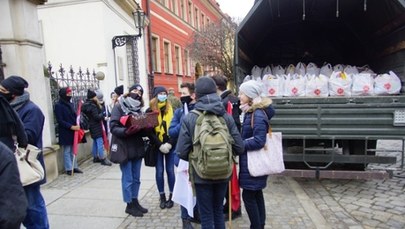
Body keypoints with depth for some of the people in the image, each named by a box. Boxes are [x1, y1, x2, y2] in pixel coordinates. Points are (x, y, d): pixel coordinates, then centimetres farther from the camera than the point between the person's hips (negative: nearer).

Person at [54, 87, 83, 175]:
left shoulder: (70, 104, 10)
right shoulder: (58, 105, -10)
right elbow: (60, 121, -15)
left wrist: (77, 125, 0)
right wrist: (71, 127, -21)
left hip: (73, 131, 7)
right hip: (65, 132, -7)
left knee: (73, 150, 13)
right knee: (67, 151, 2)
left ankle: (74, 167, 21)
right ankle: (69, 169, 10)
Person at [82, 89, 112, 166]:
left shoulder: (86, 105, 11)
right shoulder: (93, 106, -19)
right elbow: (97, 117, -22)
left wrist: (98, 105, 5)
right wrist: (102, 114, -5)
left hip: (92, 126, 10)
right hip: (96, 126, -10)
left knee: (95, 142, 17)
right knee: (100, 142, -7)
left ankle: (95, 157, 25)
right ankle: (103, 159, -5)